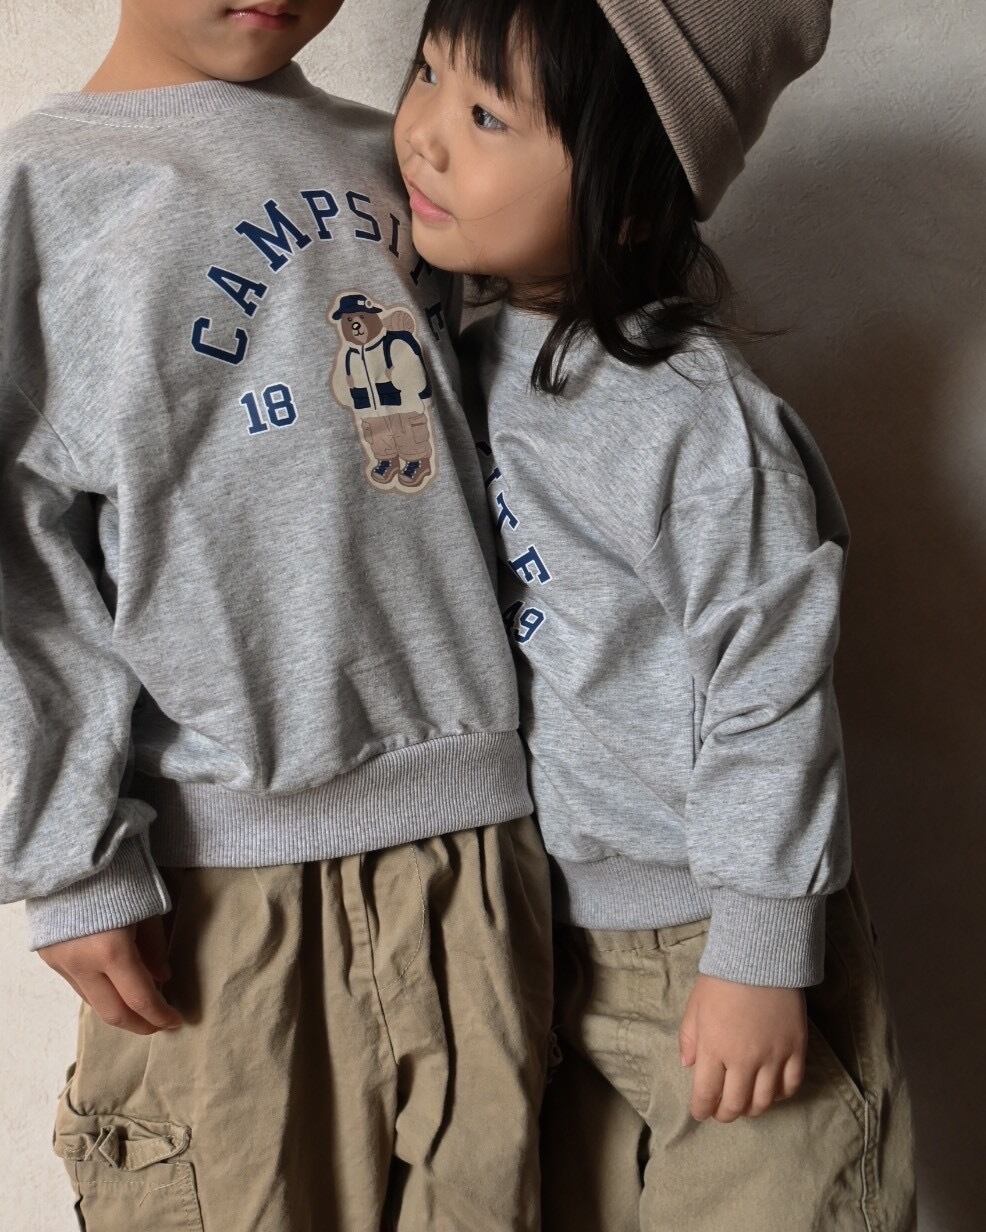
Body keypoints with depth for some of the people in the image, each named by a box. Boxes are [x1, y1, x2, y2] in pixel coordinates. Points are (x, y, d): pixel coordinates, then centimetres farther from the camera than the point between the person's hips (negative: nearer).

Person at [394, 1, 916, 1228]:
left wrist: (758, 959, -14)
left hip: (714, 942, -7)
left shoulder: (700, 423, -24)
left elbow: (770, 702, -19)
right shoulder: (476, 364, -1)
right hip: (553, 940, 7)